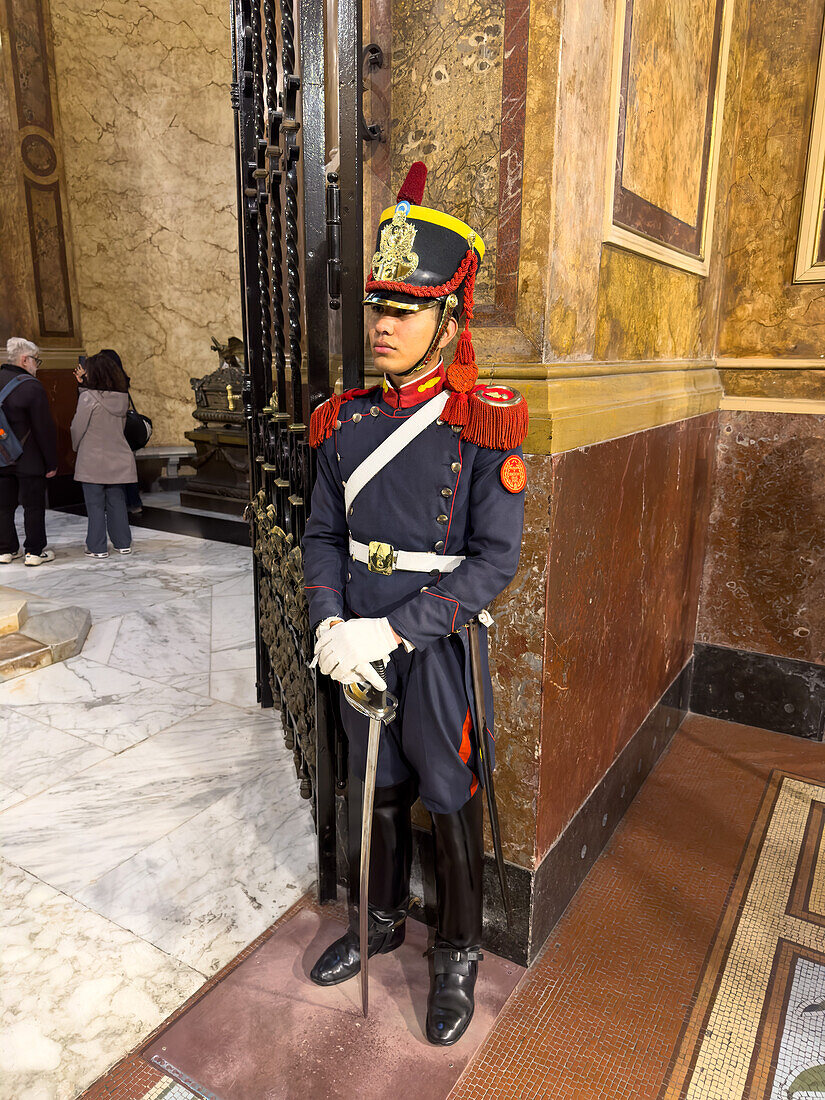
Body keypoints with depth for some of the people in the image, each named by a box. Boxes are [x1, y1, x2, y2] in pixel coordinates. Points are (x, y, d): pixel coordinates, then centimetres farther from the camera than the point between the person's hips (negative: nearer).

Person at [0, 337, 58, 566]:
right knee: (33, 506, 3)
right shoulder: (31, 387, -15)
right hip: (29, 461, -6)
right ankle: (35, 552, 8)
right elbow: (45, 429, -15)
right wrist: (51, 463, -8)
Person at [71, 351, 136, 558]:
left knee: (95, 504, 3)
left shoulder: (88, 397, -14)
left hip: (93, 459, -5)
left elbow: (78, 427, -8)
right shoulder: (120, 397, 3)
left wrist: (77, 448, 11)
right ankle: (123, 543, 19)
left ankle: (97, 547, 7)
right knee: (116, 502, 13)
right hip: (118, 458, 5)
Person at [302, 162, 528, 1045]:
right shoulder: (347, 421, 1)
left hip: (439, 647, -4)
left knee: (450, 805, 13)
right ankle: (380, 920, 47)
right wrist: (330, 625, -11)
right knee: (378, 792, 22)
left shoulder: (484, 424, -13)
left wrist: (395, 631, -22)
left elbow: (495, 557, -17)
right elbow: (323, 534, 5)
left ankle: (457, 956, 38)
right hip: (359, 647, 4)